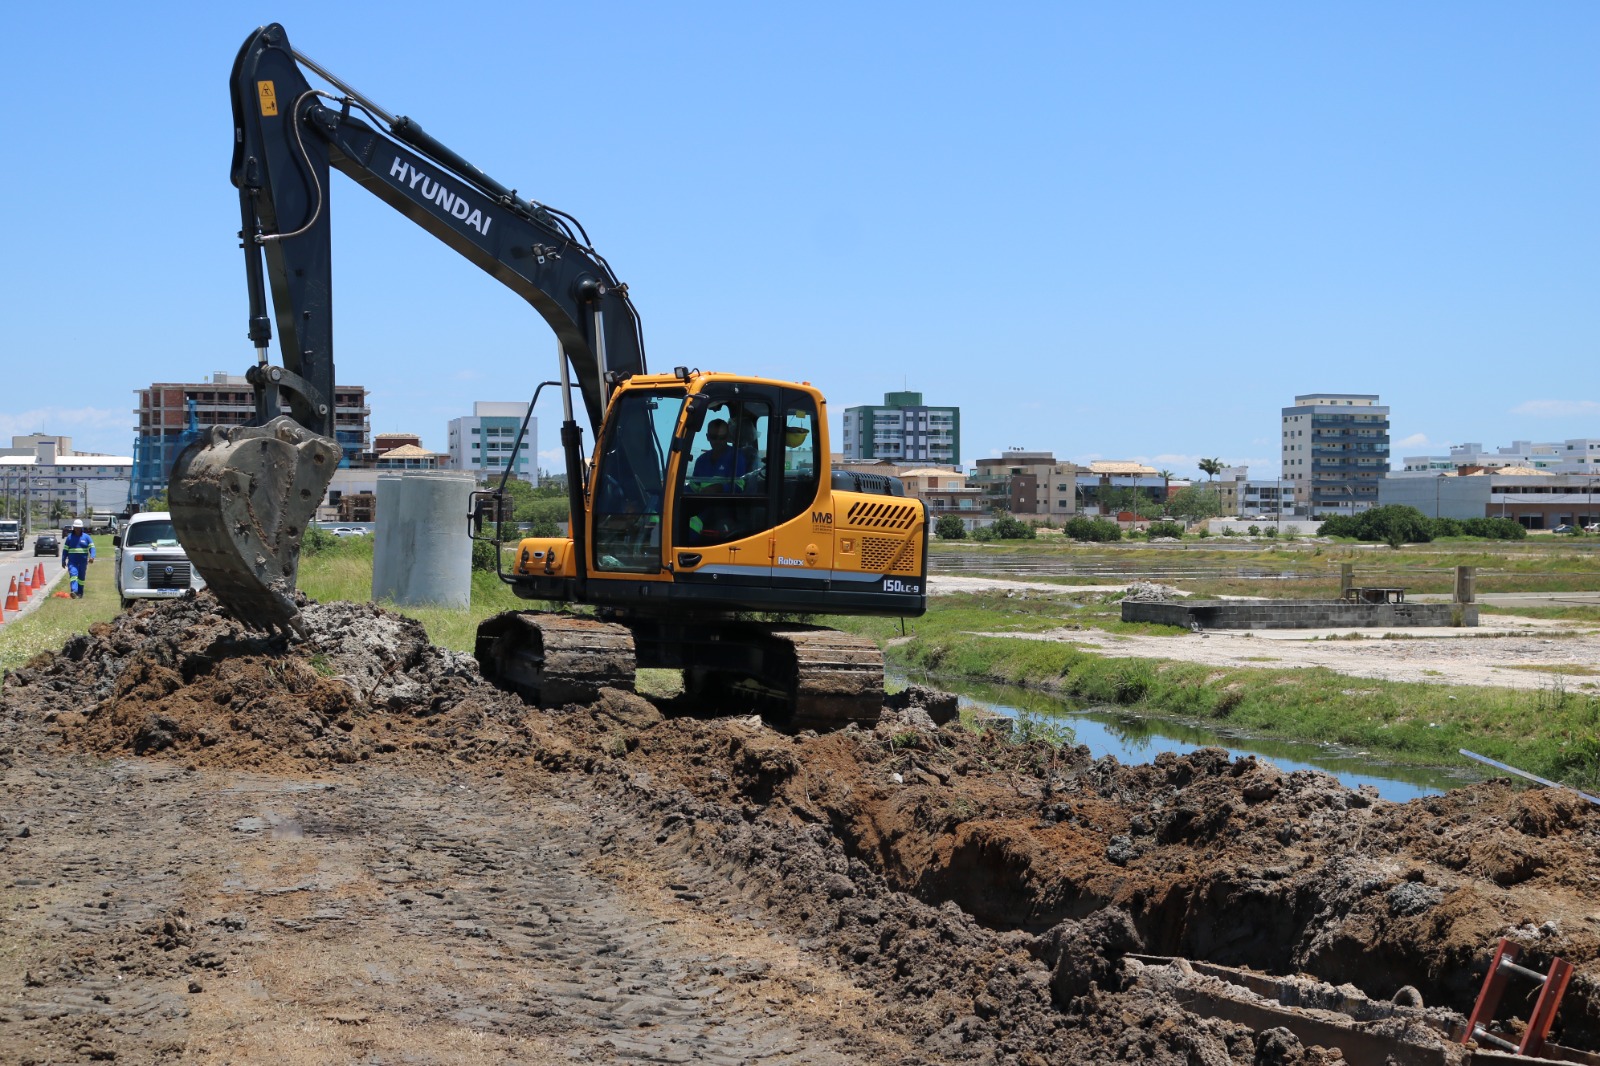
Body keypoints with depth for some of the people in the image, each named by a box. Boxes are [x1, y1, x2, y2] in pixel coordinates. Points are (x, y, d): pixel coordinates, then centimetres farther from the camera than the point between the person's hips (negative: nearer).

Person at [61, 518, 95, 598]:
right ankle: (74, 591, -34)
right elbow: (65, 549, 11)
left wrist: (92, 556, -18)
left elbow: (91, 547, -1)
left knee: (81, 577, 7)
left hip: (83, 561, 1)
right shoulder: (70, 537, 8)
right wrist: (63, 561, 8)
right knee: (73, 574, -20)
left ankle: (80, 593, 19)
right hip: (72, 561, -1)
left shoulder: (86, 537, 5)